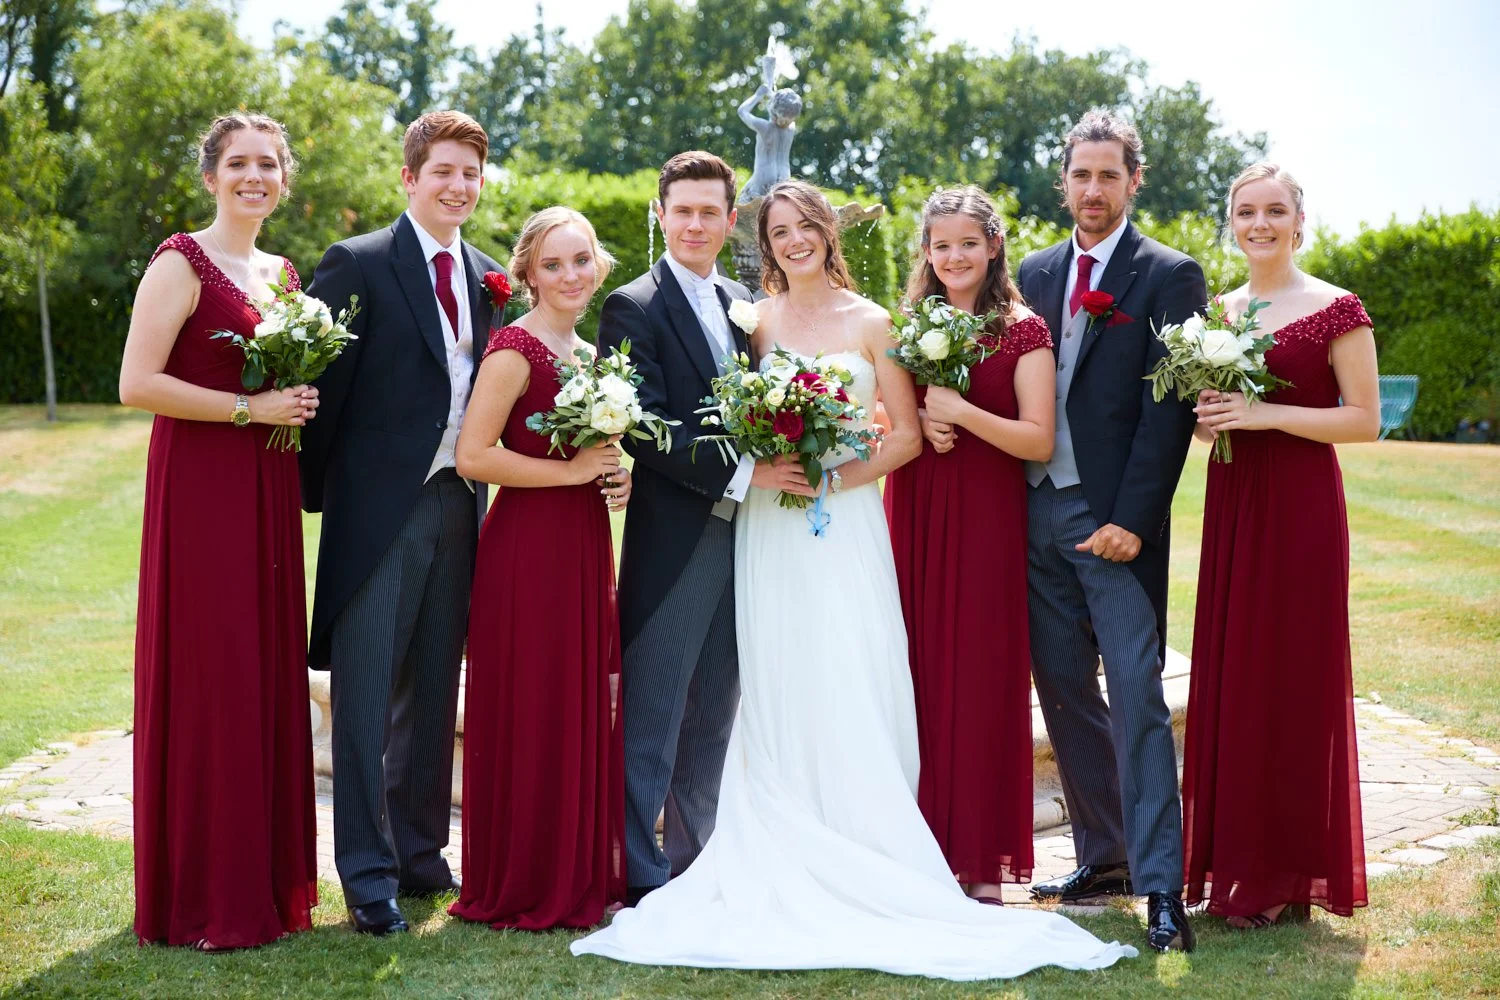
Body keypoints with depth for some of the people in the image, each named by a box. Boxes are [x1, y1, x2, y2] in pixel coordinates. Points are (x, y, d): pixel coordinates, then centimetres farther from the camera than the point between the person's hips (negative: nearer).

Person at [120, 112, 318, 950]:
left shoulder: (284, 274, 16)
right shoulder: (182, 264, -7)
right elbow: (137, 384, -16)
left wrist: (302, 404, 7)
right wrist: (251, 408, -15)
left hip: (267, 492, 7)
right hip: (200, 487, -7)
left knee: (269, 671, 10)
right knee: (207, 675, -4)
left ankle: (268, 873, 20)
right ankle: (203, 897, 5)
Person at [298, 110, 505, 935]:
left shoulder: (489, 278, 12)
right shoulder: (359, 265, -5)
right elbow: (325, 384, -6)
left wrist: (486, 488, 7)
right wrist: (315, 495, -6)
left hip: (459, 503, 6)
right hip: (381, 505, -6)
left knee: (435, 689, 13)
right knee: (366, 691, -3)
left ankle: (419, 850, 25)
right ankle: (367, 872, 3)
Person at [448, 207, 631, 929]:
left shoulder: (587, 354, 15)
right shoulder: (515, 349, -11)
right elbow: (473, 456, -19)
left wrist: (615, 475, 7)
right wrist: (572, 471, -16)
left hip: (584, 545, 8)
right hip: (528, 546, -8)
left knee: (584, 708, 11)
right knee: (532, 715, -3)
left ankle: (578, 876, 22)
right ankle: (522, 889, 9)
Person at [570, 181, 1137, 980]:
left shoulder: (871, 324, 4)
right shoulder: (756, 322, 9)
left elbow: (907, 436, 1)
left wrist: (834, 477, -11)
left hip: (847, 525, -2)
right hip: (770, 532, 2)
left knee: (853, 695, -6)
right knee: (780, 693, 1)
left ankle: (864, 861, 1)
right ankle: (789, 864, 7)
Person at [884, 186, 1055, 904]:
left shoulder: (1023, 332, -1)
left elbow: (1039, 440, -8)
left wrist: (962, 413, -18)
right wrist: (917, 423, -6)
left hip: (987, 518, -4)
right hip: (913, 514, 4)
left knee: (980, 677, -2)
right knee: (917, 677, 3)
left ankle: (981, 861, 4)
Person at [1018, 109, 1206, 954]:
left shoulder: (1170, 277, -3)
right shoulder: (1037, 273, 14)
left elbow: (1169, 408, -9)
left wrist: (1132, 518, -15)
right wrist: (1014, 502, 4)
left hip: (1114, 520, -6)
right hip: (1038, 511, 6)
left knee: (1137, 697, -9)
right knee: (1065, 692, 10)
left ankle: (1162, 889, -8)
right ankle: (1105, 858, 20)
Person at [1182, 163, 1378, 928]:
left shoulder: (1336, 311, -6)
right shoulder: (1218, 312, 12)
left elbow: (1365, 420, -9)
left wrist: (1267, 413, -18)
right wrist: (1206, 417, -3)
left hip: (1300, 506, -6)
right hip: (1230, 504, 6)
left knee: (1291, 681, -1)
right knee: (1229, 679, 7)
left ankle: (1287, 875, 8)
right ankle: (1238, 861, 17)